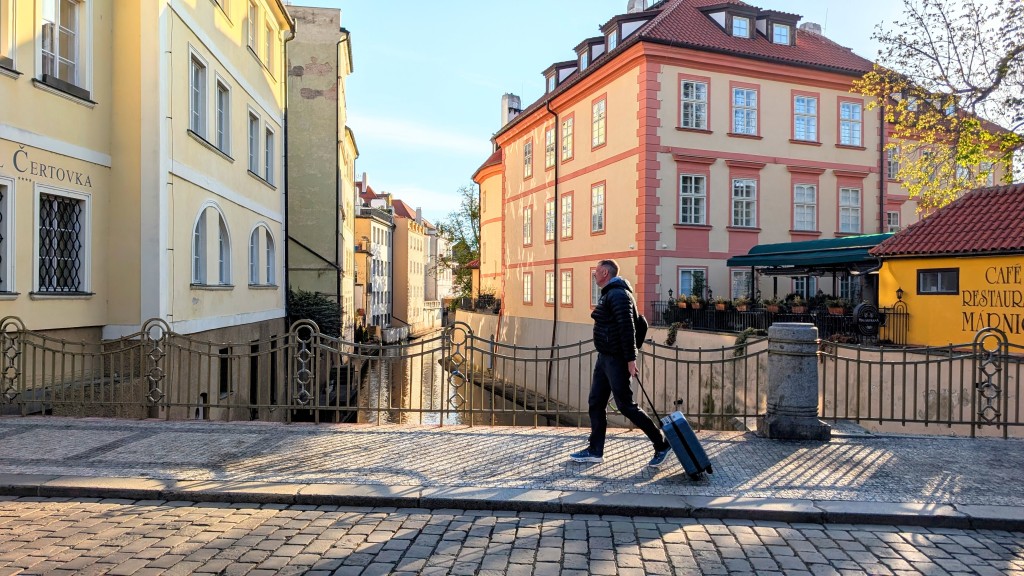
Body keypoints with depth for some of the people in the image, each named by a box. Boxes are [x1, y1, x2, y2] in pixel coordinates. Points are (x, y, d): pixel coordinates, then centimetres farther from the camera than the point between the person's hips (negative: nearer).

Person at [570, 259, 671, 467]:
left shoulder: (618, 294, -17)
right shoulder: (609, 294, 16)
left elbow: (627, 327, -24)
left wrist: (631, 358, -26)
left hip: (616, 360, -10)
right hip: (605, 357, 11)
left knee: (625, 405, -5)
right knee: (596, 403, 11)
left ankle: (661, 445, 7)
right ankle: (595, 450, 18)